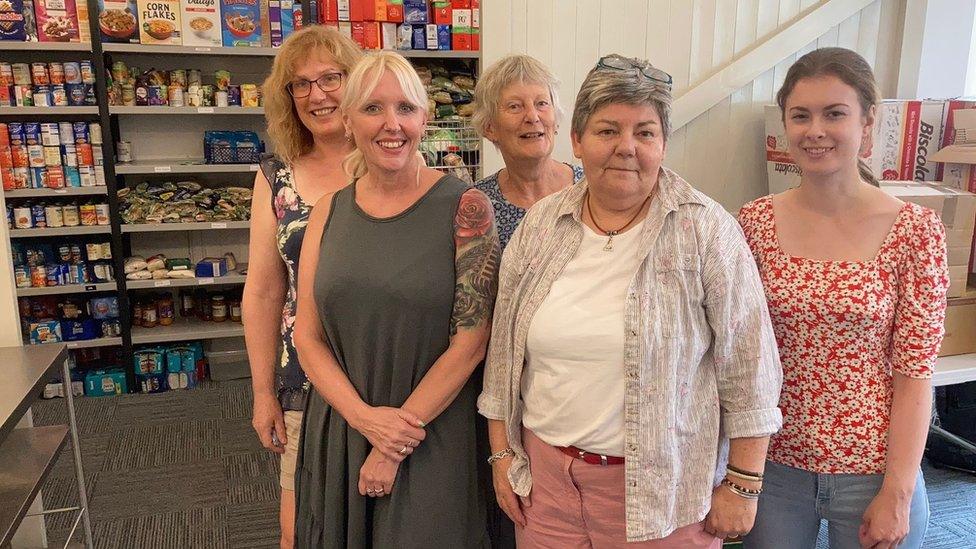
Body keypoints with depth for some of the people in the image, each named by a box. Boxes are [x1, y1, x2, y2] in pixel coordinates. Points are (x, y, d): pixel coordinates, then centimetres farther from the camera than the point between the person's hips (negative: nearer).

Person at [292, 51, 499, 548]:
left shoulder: (464, 208, -10)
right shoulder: (330, 211, 2)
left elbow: (471, 339, -13)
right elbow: (307, 337, 2)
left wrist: (396, 446, -11)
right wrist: (364, 416, -13)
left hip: (431, 437, -3)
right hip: (337, 430, 4)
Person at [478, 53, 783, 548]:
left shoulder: (707, 230, -11)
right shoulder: (540, 224, 0)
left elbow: (746, 368, -8)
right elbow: (505, 350, 6)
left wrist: (741, 486, -6)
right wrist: (502, 451, 7)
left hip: (664, 486, -3)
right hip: (545, 473, 4)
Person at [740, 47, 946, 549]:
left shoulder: (914, 231, -10)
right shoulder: (756, 222, -5)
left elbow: (914, 374, -8)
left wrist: (897, 495, -9)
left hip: (872, 470, -1)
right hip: (774, 467, 2)